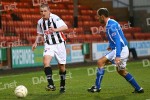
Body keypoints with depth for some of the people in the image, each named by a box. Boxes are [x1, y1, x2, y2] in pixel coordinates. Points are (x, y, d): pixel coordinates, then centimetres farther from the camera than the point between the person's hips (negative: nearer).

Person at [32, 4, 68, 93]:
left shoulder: (55, 18, -14)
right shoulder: (40, 22, 4)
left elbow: (65, 27, -27)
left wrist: (55, 30, -44)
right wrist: (36, 43, 6)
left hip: (59, 44, -3)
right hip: (49, 45, 3)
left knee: (62, 66, 7)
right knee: (46, 62, -23)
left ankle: (62, 86, 27)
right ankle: (51, 85, -25)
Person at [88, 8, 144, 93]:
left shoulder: (111, 25, -18)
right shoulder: (112, 23, 13)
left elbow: (118, 40, -26)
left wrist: (117, 56, -31)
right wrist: (112, 46, 23)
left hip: (120, 50, -10)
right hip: (124, 49, 10)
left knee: (100, 62, -10)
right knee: (121, 71, 21)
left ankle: (97, 87, -7)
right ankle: (138, 89, 23)